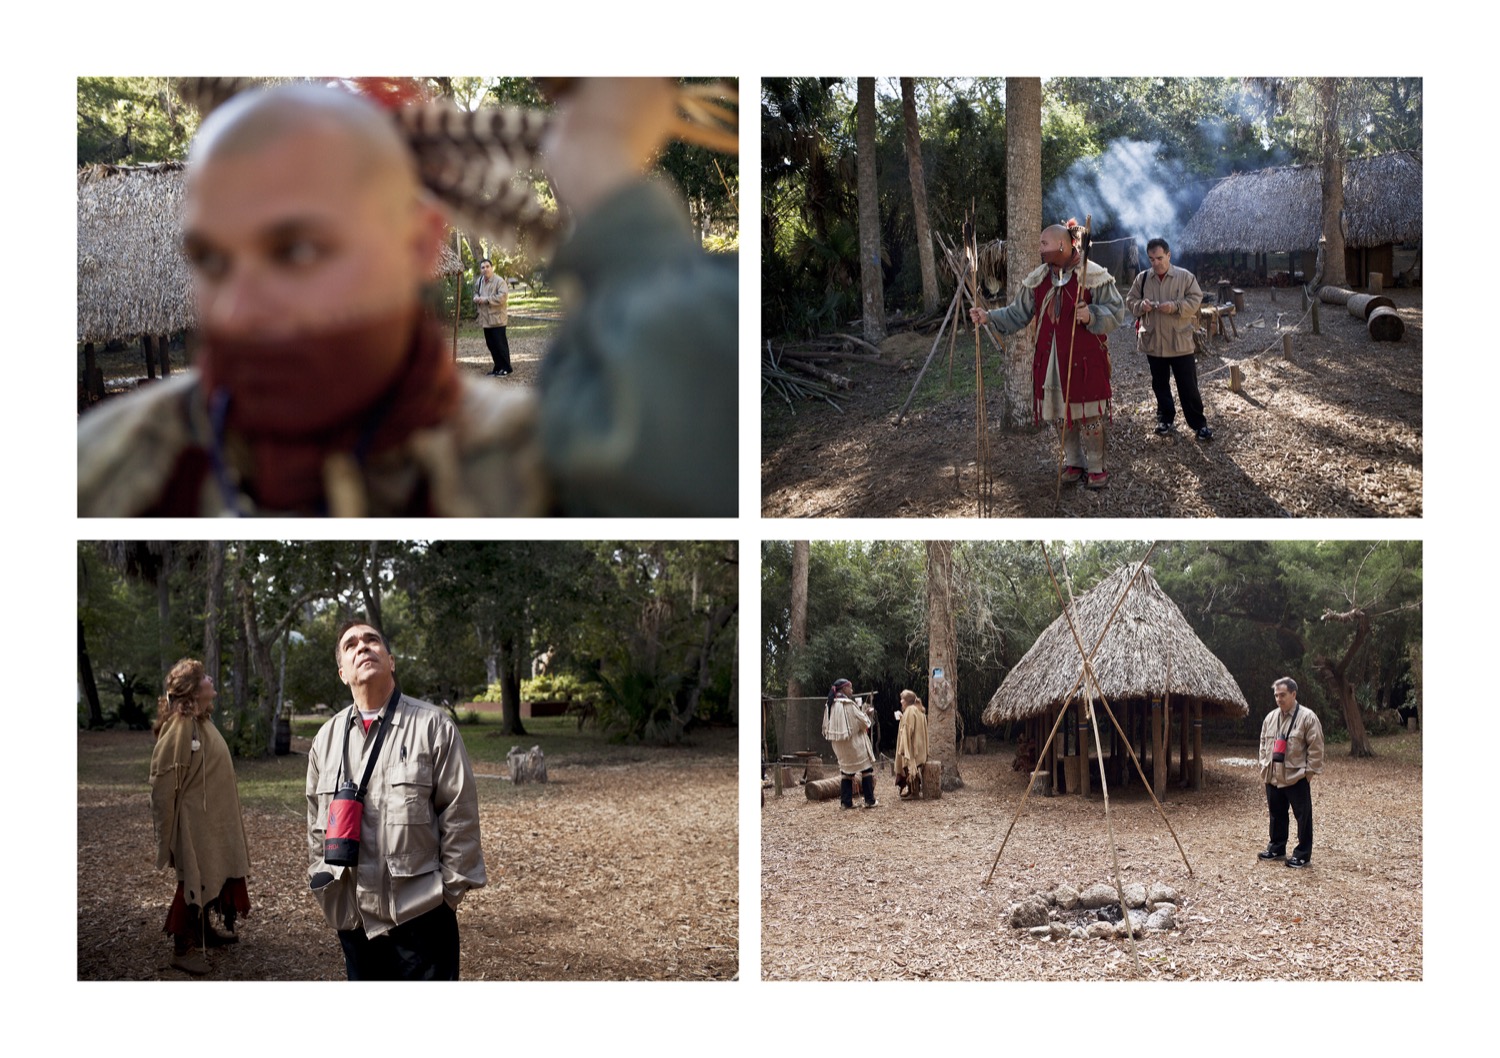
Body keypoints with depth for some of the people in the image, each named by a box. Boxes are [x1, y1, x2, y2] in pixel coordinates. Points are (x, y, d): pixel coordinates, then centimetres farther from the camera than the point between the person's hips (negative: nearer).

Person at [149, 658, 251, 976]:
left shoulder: (202, 721, 6)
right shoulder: (180, 727, -21)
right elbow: (164, 783, -20)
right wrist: (167, 834, -17)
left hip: (215, 821, 9)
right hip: (194, 823, -9)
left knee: (211, 878, 19)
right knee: (194, 882, 0)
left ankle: (204, 931, 34)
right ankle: (183, 948, 10)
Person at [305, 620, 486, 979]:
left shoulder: (432, 726, -6)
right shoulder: (327, 738, 8)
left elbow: (460, 814, -6)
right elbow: (316, 821, 16)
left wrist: (451, 890, -7)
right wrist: (321, 882, 13)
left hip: (420, 909, -5)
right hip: (353, 914, 5)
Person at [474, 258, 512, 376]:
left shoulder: (499, 281, -12)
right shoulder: (479, 282, 13)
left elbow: (503, 297, -22)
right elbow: (476, 293, 29)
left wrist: (486, 300, -20)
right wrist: (476, 298, 4)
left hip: (497, 319, -8)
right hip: (485, 319, 8)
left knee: (500, 343, -5)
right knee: (491, 344, 11)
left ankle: (506, 368, 3)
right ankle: (498, 367, 20)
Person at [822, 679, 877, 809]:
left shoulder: (830, 705, 4)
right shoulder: (849, 704, -17)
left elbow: (826, 726, 13)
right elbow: (862, 722, -13)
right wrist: (865, 713, 8)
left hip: (838, 744, 6)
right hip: (854, 742, -6)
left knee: (846, 770, 14)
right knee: (866, 769, 6)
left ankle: (845, 801, 8)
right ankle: (869, 800, 5)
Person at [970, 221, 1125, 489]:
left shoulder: (1094, 275, -10)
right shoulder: (1038, 278, 6)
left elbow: (1115, 310, -9)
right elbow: (1018, 313, 10)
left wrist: (1091, 316, -28)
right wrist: (989, 316, -3)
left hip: (1084, 360, -5)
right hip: (1050, 360, 5)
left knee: (1088, 415, 1)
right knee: (1062, 414, 13)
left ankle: (1096, 469, 14)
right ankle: (1074, 464, 28)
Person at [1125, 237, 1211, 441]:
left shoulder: (1185, 276, -5)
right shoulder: (1142, 278, 3)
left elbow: (1195, 300, -7)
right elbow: (1130, 301, 8)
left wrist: (1175, 306, -22)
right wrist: (1141, 305, -14)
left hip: (1180, 343, -3)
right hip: (1152, 342, 3)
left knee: (1188, 386, 0)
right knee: (1160, 385, 14)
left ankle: (1199, 424, 8)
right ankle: (1166, 420, 27)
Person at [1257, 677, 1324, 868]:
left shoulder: (1307, 717, -10)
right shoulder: (1270, 717, 9)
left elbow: (1316, 748, -10)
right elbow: (1264, 743, 18)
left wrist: (1309, 771, -11)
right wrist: (1264, 766, 11)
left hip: (1296, 778, -6)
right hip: (1273, 778, 6)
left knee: (1303, 816, 1)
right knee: (1276, 814, 16)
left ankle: (1302, 854, 9)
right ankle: (1276, 847, 29)